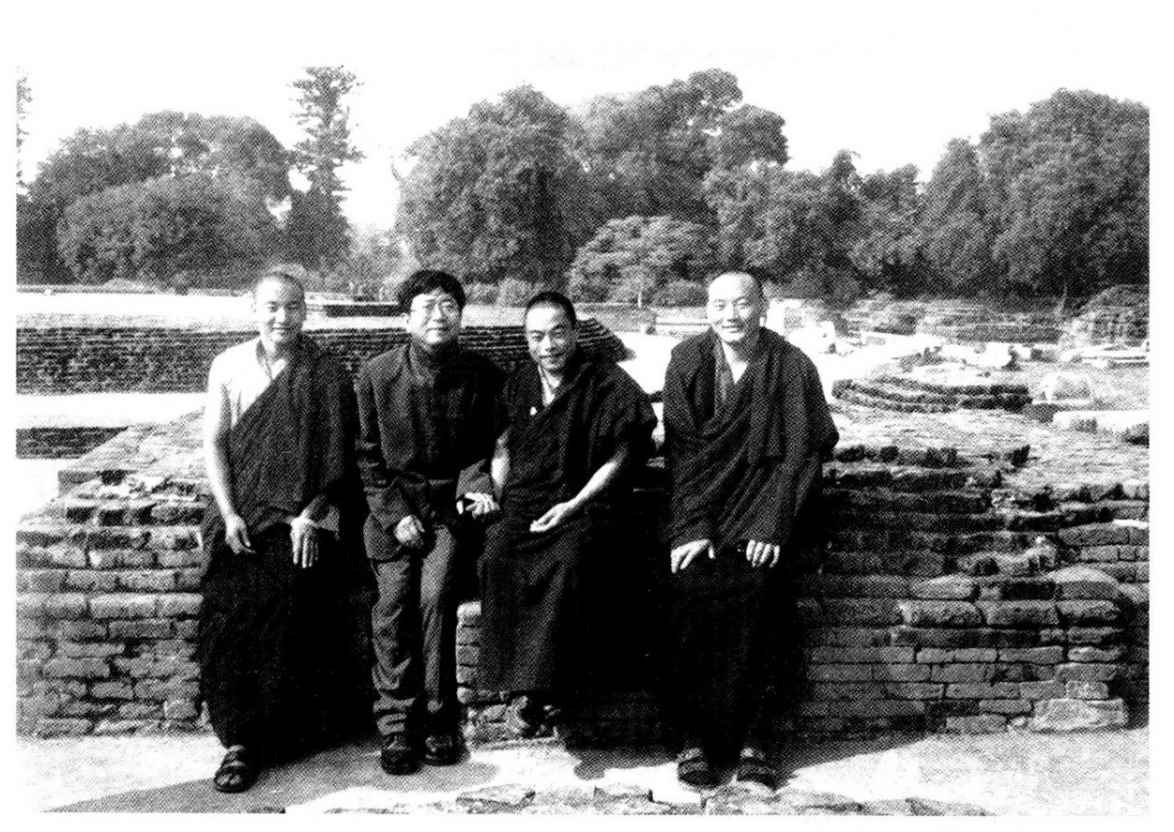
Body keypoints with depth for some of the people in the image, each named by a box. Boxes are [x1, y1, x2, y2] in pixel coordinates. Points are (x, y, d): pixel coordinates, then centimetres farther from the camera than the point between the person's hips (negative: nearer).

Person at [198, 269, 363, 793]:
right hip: (242, 518, 2)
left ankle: (288, 731, 8)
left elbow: (336, 456, -4)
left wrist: (310, 515, -12)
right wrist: (228, 514, -5)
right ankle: (239, 741, 4)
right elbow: (214, 442, 4)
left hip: (303, 519, -2)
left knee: (294, 624, -7)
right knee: (232, 622, -4)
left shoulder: (325, 374, -1)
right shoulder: (228, 365, 5)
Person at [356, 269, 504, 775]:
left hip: (452, 504, -1)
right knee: (393, 603, -15)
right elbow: (369, 455, 2)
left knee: (435, 596, -20)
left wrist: (480, 485, -7)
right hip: (395, 506, 1)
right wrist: (394, 514, -6)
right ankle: (395, 727, -4)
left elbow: (488, 447, 12)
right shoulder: (376, 374, -1)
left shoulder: (483, 376, -1)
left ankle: (437, 721, -6)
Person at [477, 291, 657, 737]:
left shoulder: (609, 385, 1)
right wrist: (496, 497, 5)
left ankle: (538, 686, -27)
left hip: (584, 505, -3)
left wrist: (572, 506, -10)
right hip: (521, 503, 3)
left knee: (565, 564, -34)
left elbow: (617, 461, -1)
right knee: (496, 559, -28)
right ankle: (521, 685, -24)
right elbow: (502, 449, 22)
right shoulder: (517, 383, 16)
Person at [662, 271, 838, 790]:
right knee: (694, 586, -23)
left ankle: (754, 739, -13)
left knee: (757, 585, -24)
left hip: (763, 499, -1)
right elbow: (682, 451, -3)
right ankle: (693, 737, -14)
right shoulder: (687, 362, 1)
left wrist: (772, 527, -16)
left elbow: (803, 452, -5)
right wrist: (691, 528, -13)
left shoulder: (792, 367, -2)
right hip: (700, 499, 1)